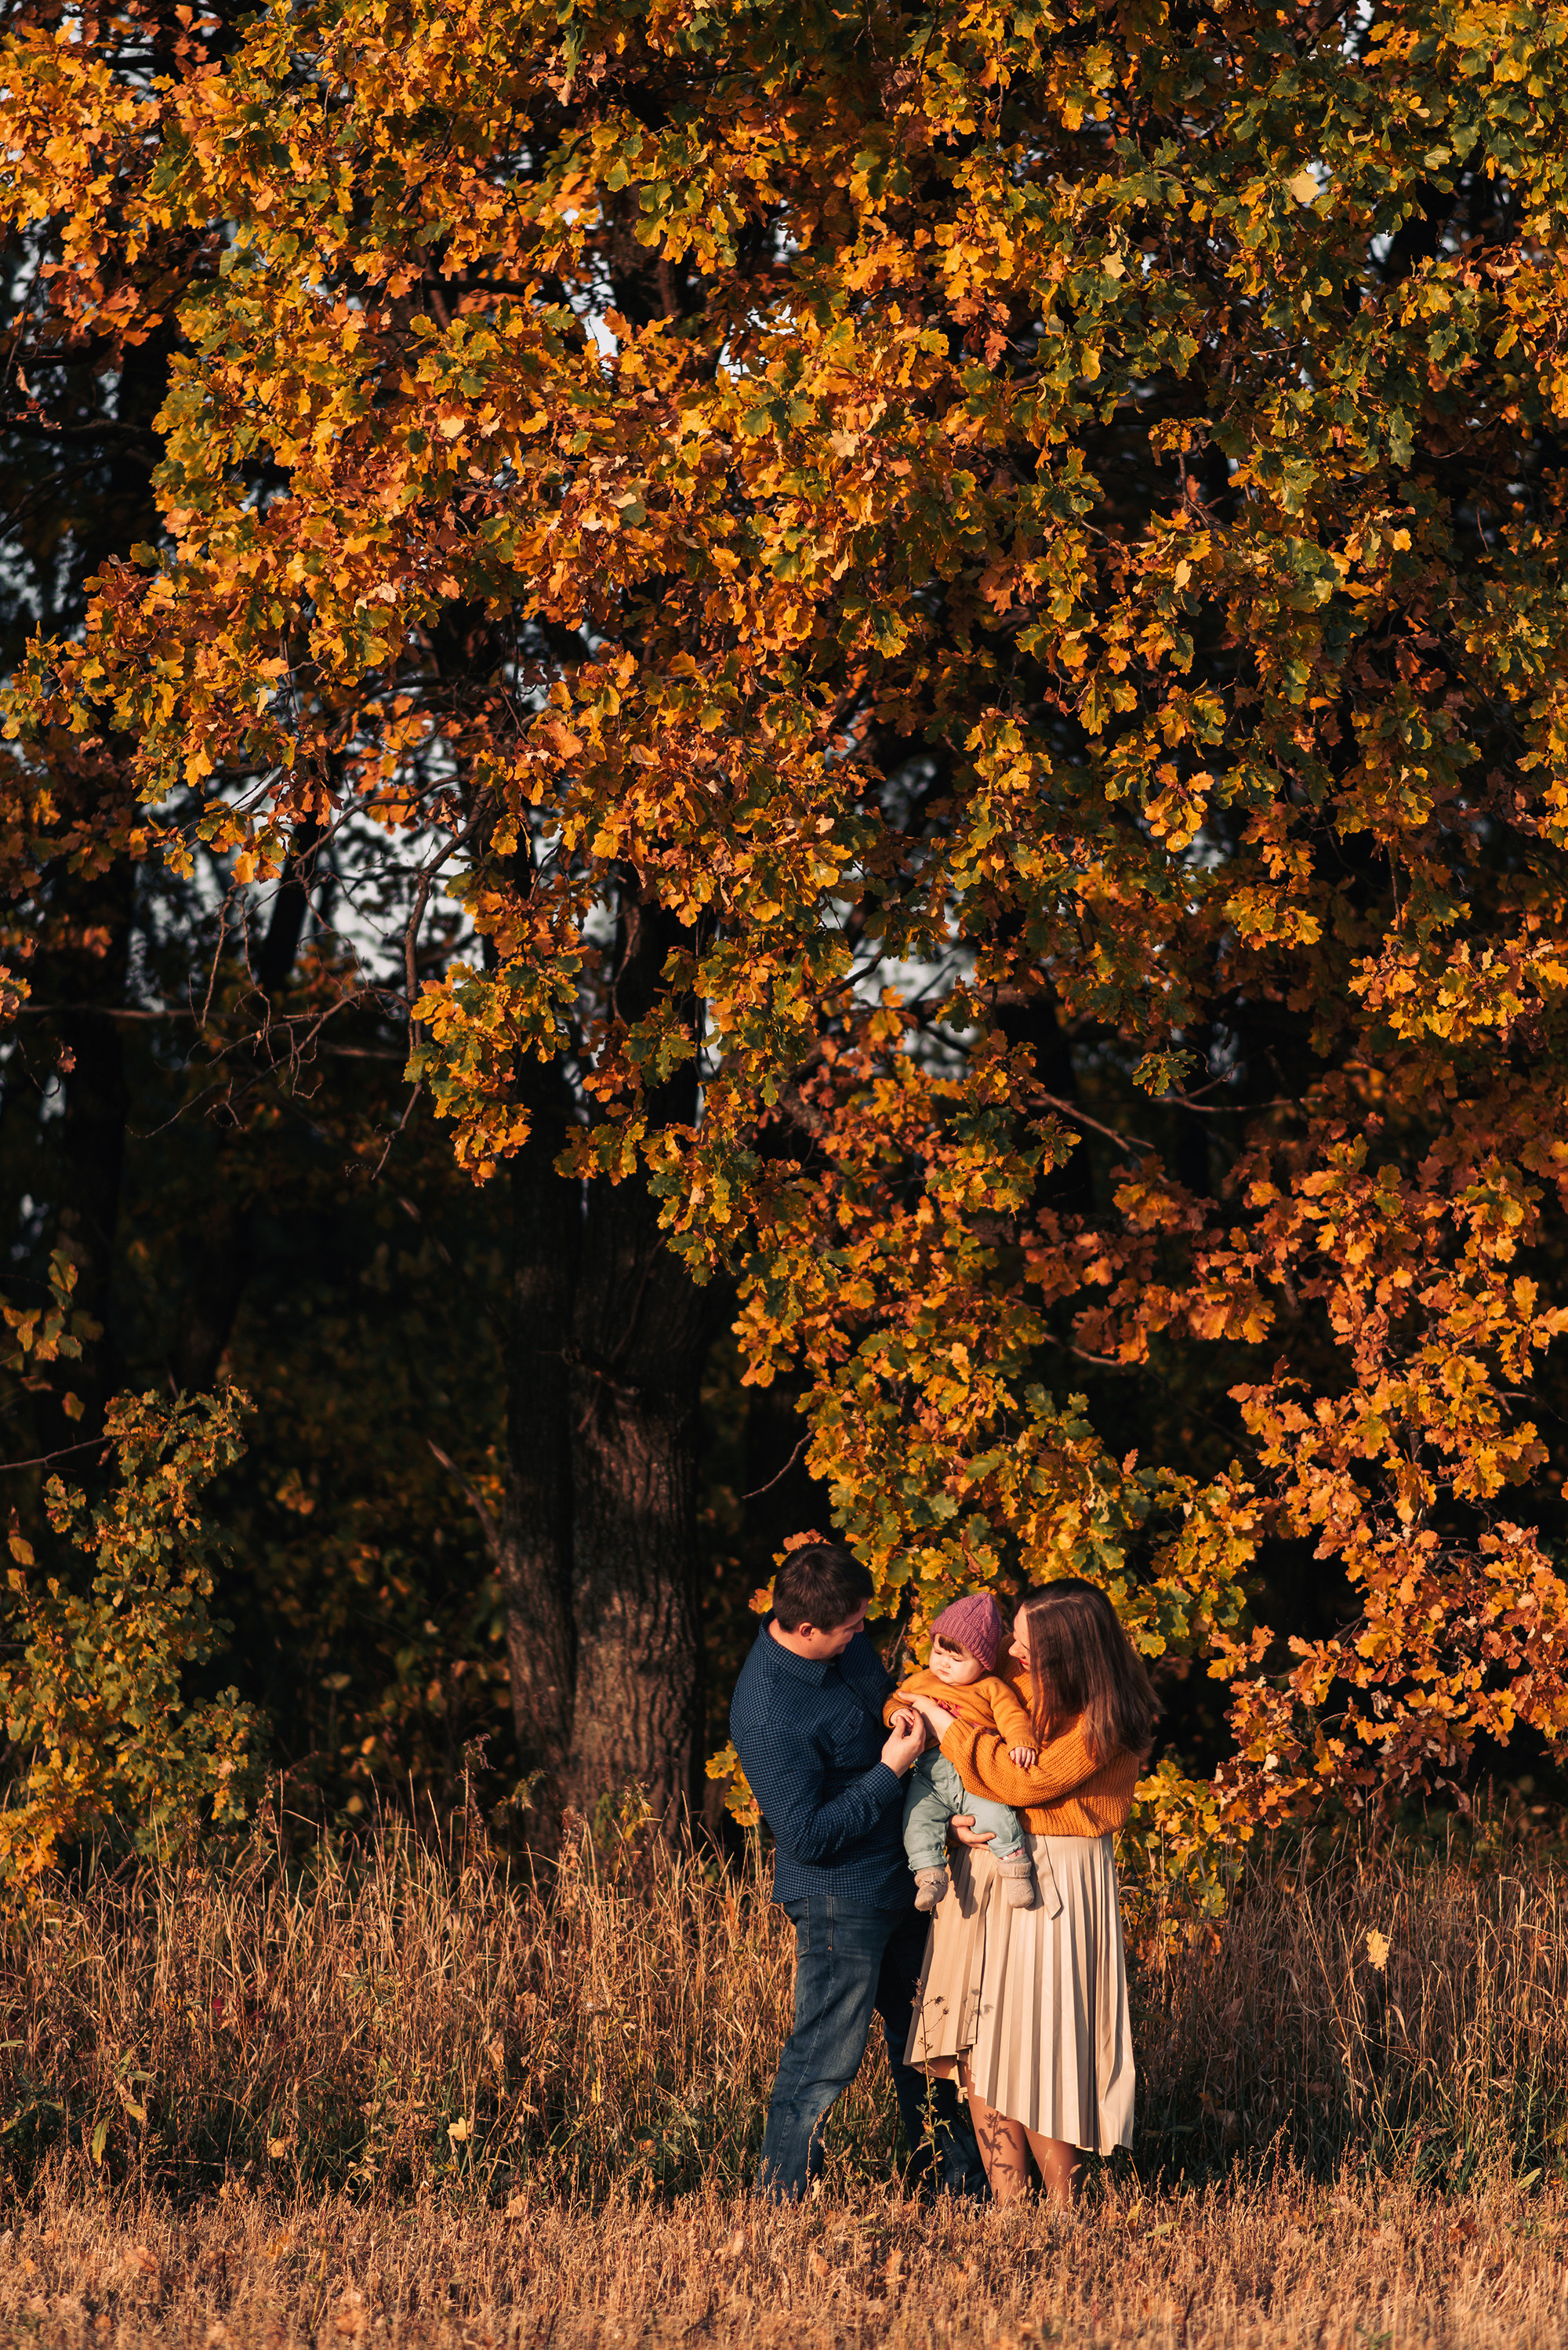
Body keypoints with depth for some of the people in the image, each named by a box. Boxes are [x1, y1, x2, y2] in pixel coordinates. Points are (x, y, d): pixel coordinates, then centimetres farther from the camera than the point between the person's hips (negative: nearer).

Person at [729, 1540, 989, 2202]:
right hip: (838, 1897, -9)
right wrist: (889, 1772, -24)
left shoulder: (845, 1644, -2)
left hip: (896, 1880, 9)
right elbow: (807, 1835, -26)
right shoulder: (766, 1715, -28)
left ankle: (958, 2185, 32)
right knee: (825, 2059, -2)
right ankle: (778, 2210, 9)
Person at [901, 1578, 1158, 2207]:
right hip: (987, 1871, 8)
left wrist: (949, 1729, -14)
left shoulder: (1101, 1727, -16)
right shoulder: (1024, 1682, 6)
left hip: (1050, 1884, -8)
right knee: (977, 2050, 4)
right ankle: (1008, 2205, 8)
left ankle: (1062, 2208, 8)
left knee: (1032, 2052, -5)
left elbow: (1026, 1781, -21)